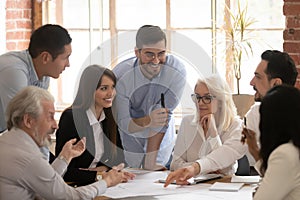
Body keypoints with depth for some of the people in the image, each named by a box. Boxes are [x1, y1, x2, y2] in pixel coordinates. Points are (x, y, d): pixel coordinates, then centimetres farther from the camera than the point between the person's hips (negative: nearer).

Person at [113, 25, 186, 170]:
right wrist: (148, 121, -42)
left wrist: (151, 160, -22)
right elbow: (123, 124, -21)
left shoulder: (176, 72, -24)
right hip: (130, 141, -1)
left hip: (162, 143, 1)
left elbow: (164, 117, -22)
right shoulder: (121, 76, -26)